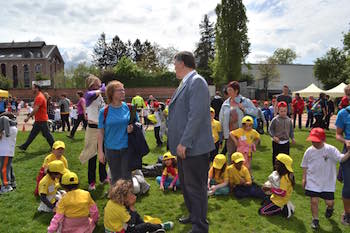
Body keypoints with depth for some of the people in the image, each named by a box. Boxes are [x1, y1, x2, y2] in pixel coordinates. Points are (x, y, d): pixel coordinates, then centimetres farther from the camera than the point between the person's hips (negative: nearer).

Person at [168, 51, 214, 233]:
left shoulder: (197, 82, -15)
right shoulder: (185, 83, 15)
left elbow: (196, 115, -23)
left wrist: (184, 143, -23)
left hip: (194, 147, -10)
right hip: (183, 146, 10)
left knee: (195, 187, 3)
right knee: (185, 184, 22)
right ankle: (193, 215, 42)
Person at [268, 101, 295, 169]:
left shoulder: (289, 120, 1)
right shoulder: (275, 119, -11)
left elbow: (291, 130, 11)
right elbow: (270, 129, -7)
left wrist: (292, 138, -2)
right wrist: (273, 136, -21)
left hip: (286, 142, 3)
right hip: (277, 142, -3)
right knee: (276, 157, 7)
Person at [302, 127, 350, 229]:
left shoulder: (330, 149, -14)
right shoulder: (309, 151, -6)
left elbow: (341, 158, -24)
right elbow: (305, 165, 5)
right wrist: (304, 178, 4)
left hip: (327, 182, -1)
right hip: (313, 181, 1)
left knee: (329, 202, 6)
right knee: (314, 201, 2)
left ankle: (330, 208, 45)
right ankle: (315, 220, 24)